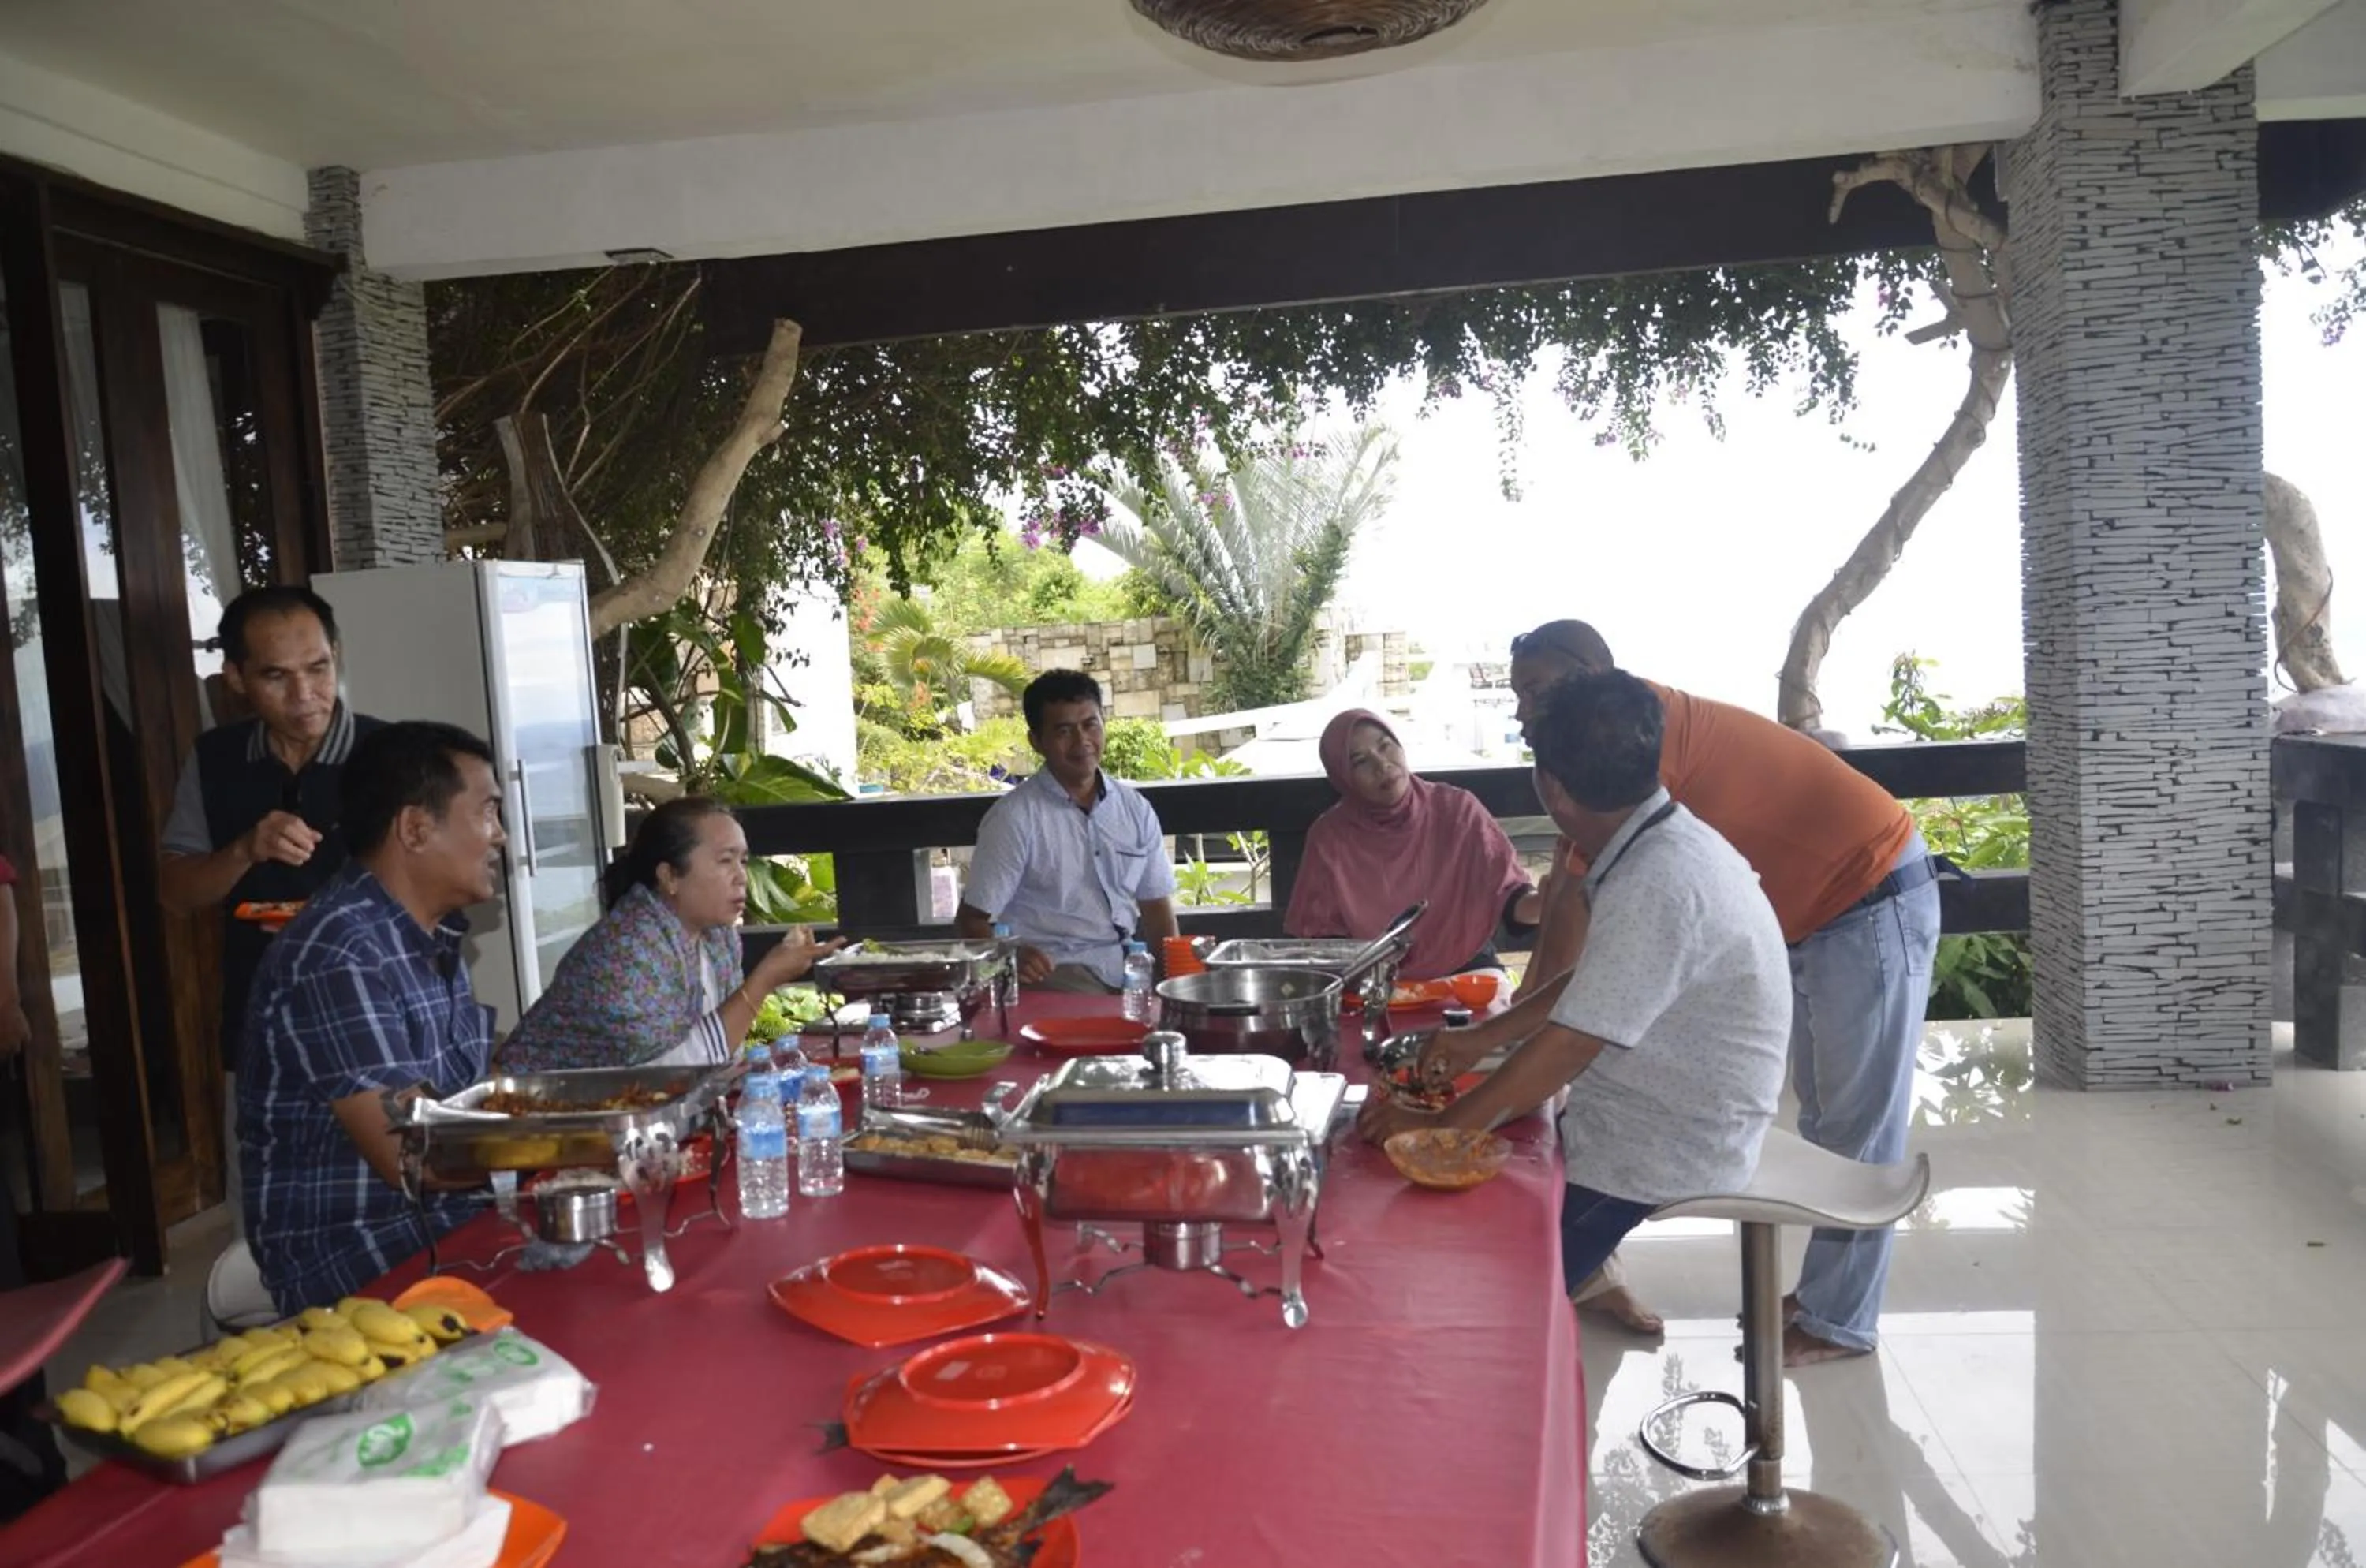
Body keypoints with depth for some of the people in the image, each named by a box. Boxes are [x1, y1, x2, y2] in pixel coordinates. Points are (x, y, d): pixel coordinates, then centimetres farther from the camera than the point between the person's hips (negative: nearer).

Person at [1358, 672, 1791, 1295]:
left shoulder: (1656, 886, -27)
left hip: (1659, 1158, -9)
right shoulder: (1664, 846, 2)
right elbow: (1591, 985, 16)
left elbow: (1563, 1050, -24)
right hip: (1658, 1126, 9)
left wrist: (1436, 1128, -16)